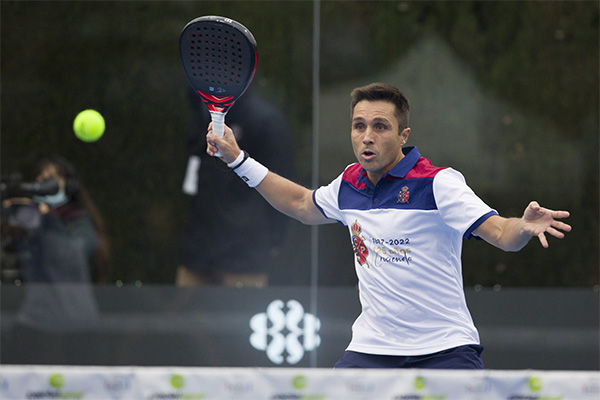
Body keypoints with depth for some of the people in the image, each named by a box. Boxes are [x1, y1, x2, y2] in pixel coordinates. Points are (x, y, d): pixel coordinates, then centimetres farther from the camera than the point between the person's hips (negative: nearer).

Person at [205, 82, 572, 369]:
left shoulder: (437, 183, -10)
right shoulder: (349, 185, 7)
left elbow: (501, 234, -16)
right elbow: (303, 204, 29)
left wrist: (524, 227, -40)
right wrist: (238, 159, 29)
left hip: (445, 351, -4)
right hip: (371, 348, 4)